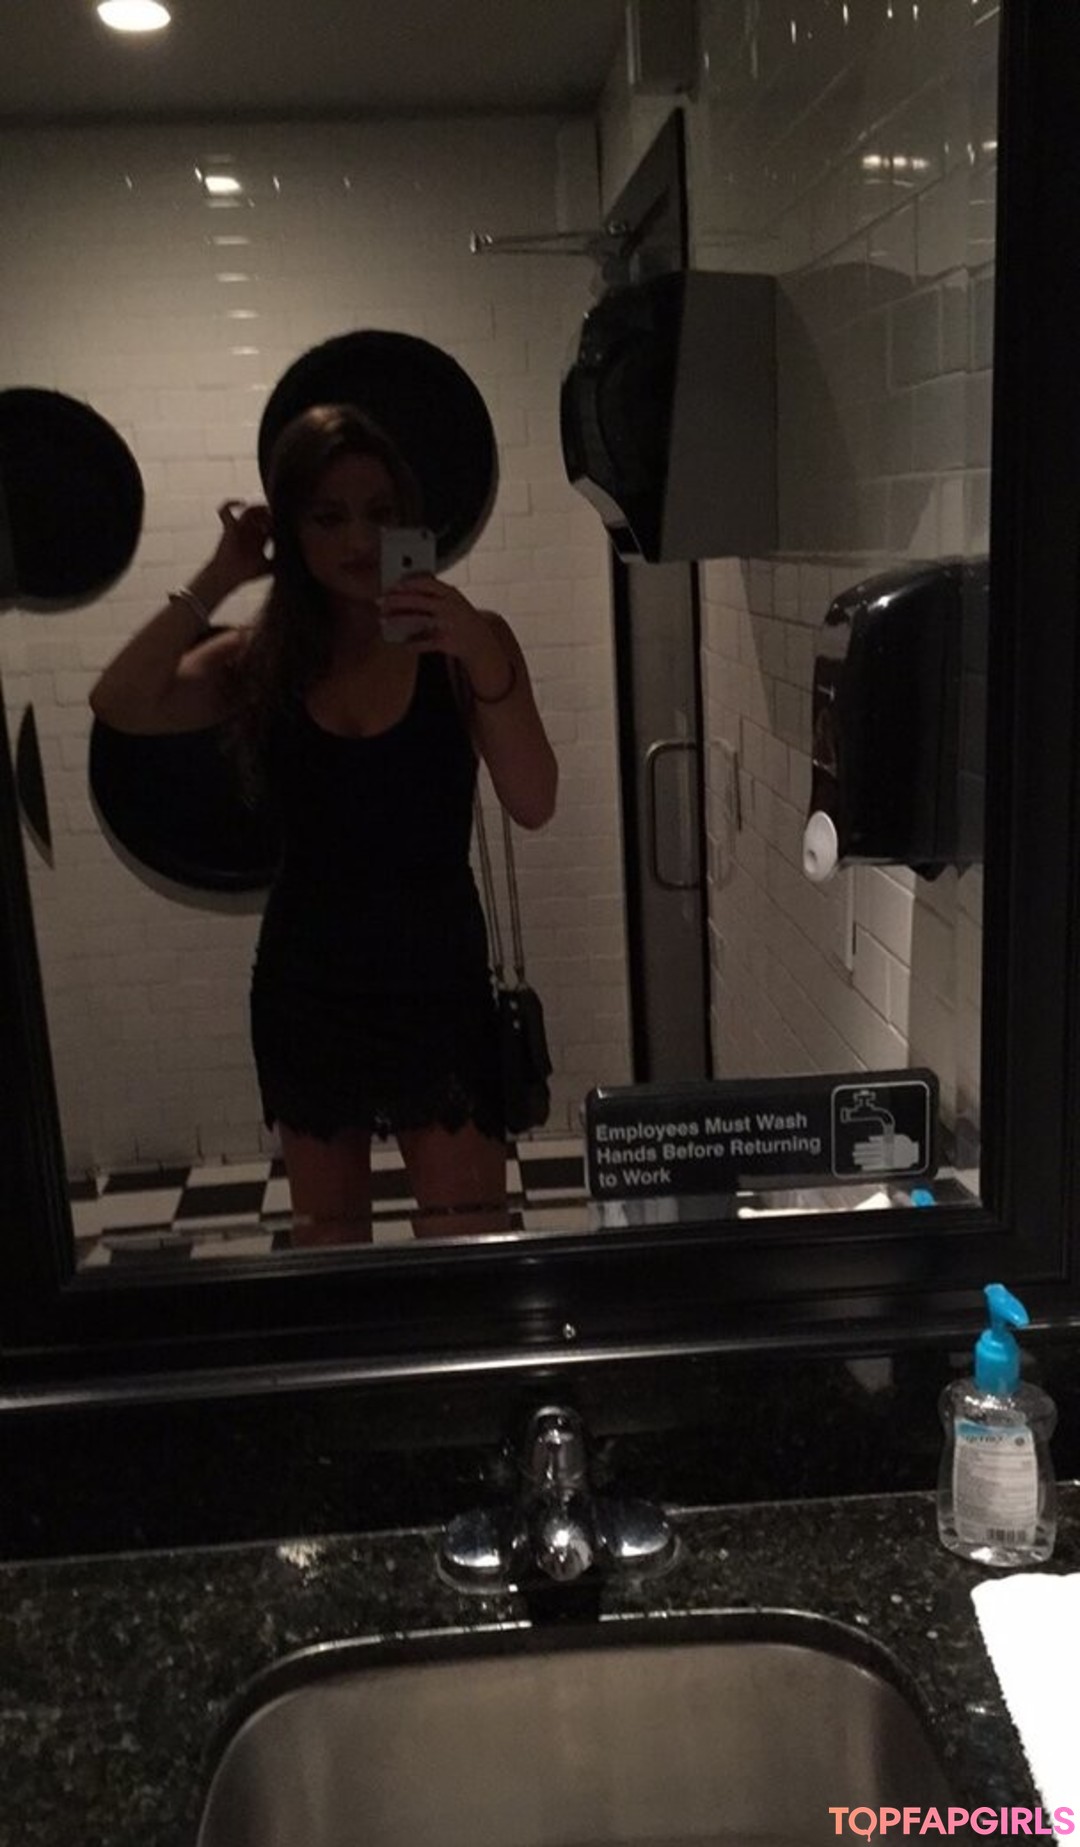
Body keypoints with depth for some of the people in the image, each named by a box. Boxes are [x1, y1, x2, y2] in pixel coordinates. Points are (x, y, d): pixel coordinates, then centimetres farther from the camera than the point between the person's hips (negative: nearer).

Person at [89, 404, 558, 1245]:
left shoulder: (463, 642, -7)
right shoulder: (264, 657, 0)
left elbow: (534, 804, -19)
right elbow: (120, 704, -16)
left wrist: (482, 659, -31)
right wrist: (217, 579, -13)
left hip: (435, 976, -3)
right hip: (306, 983, 3)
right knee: (327, 1237, 19)